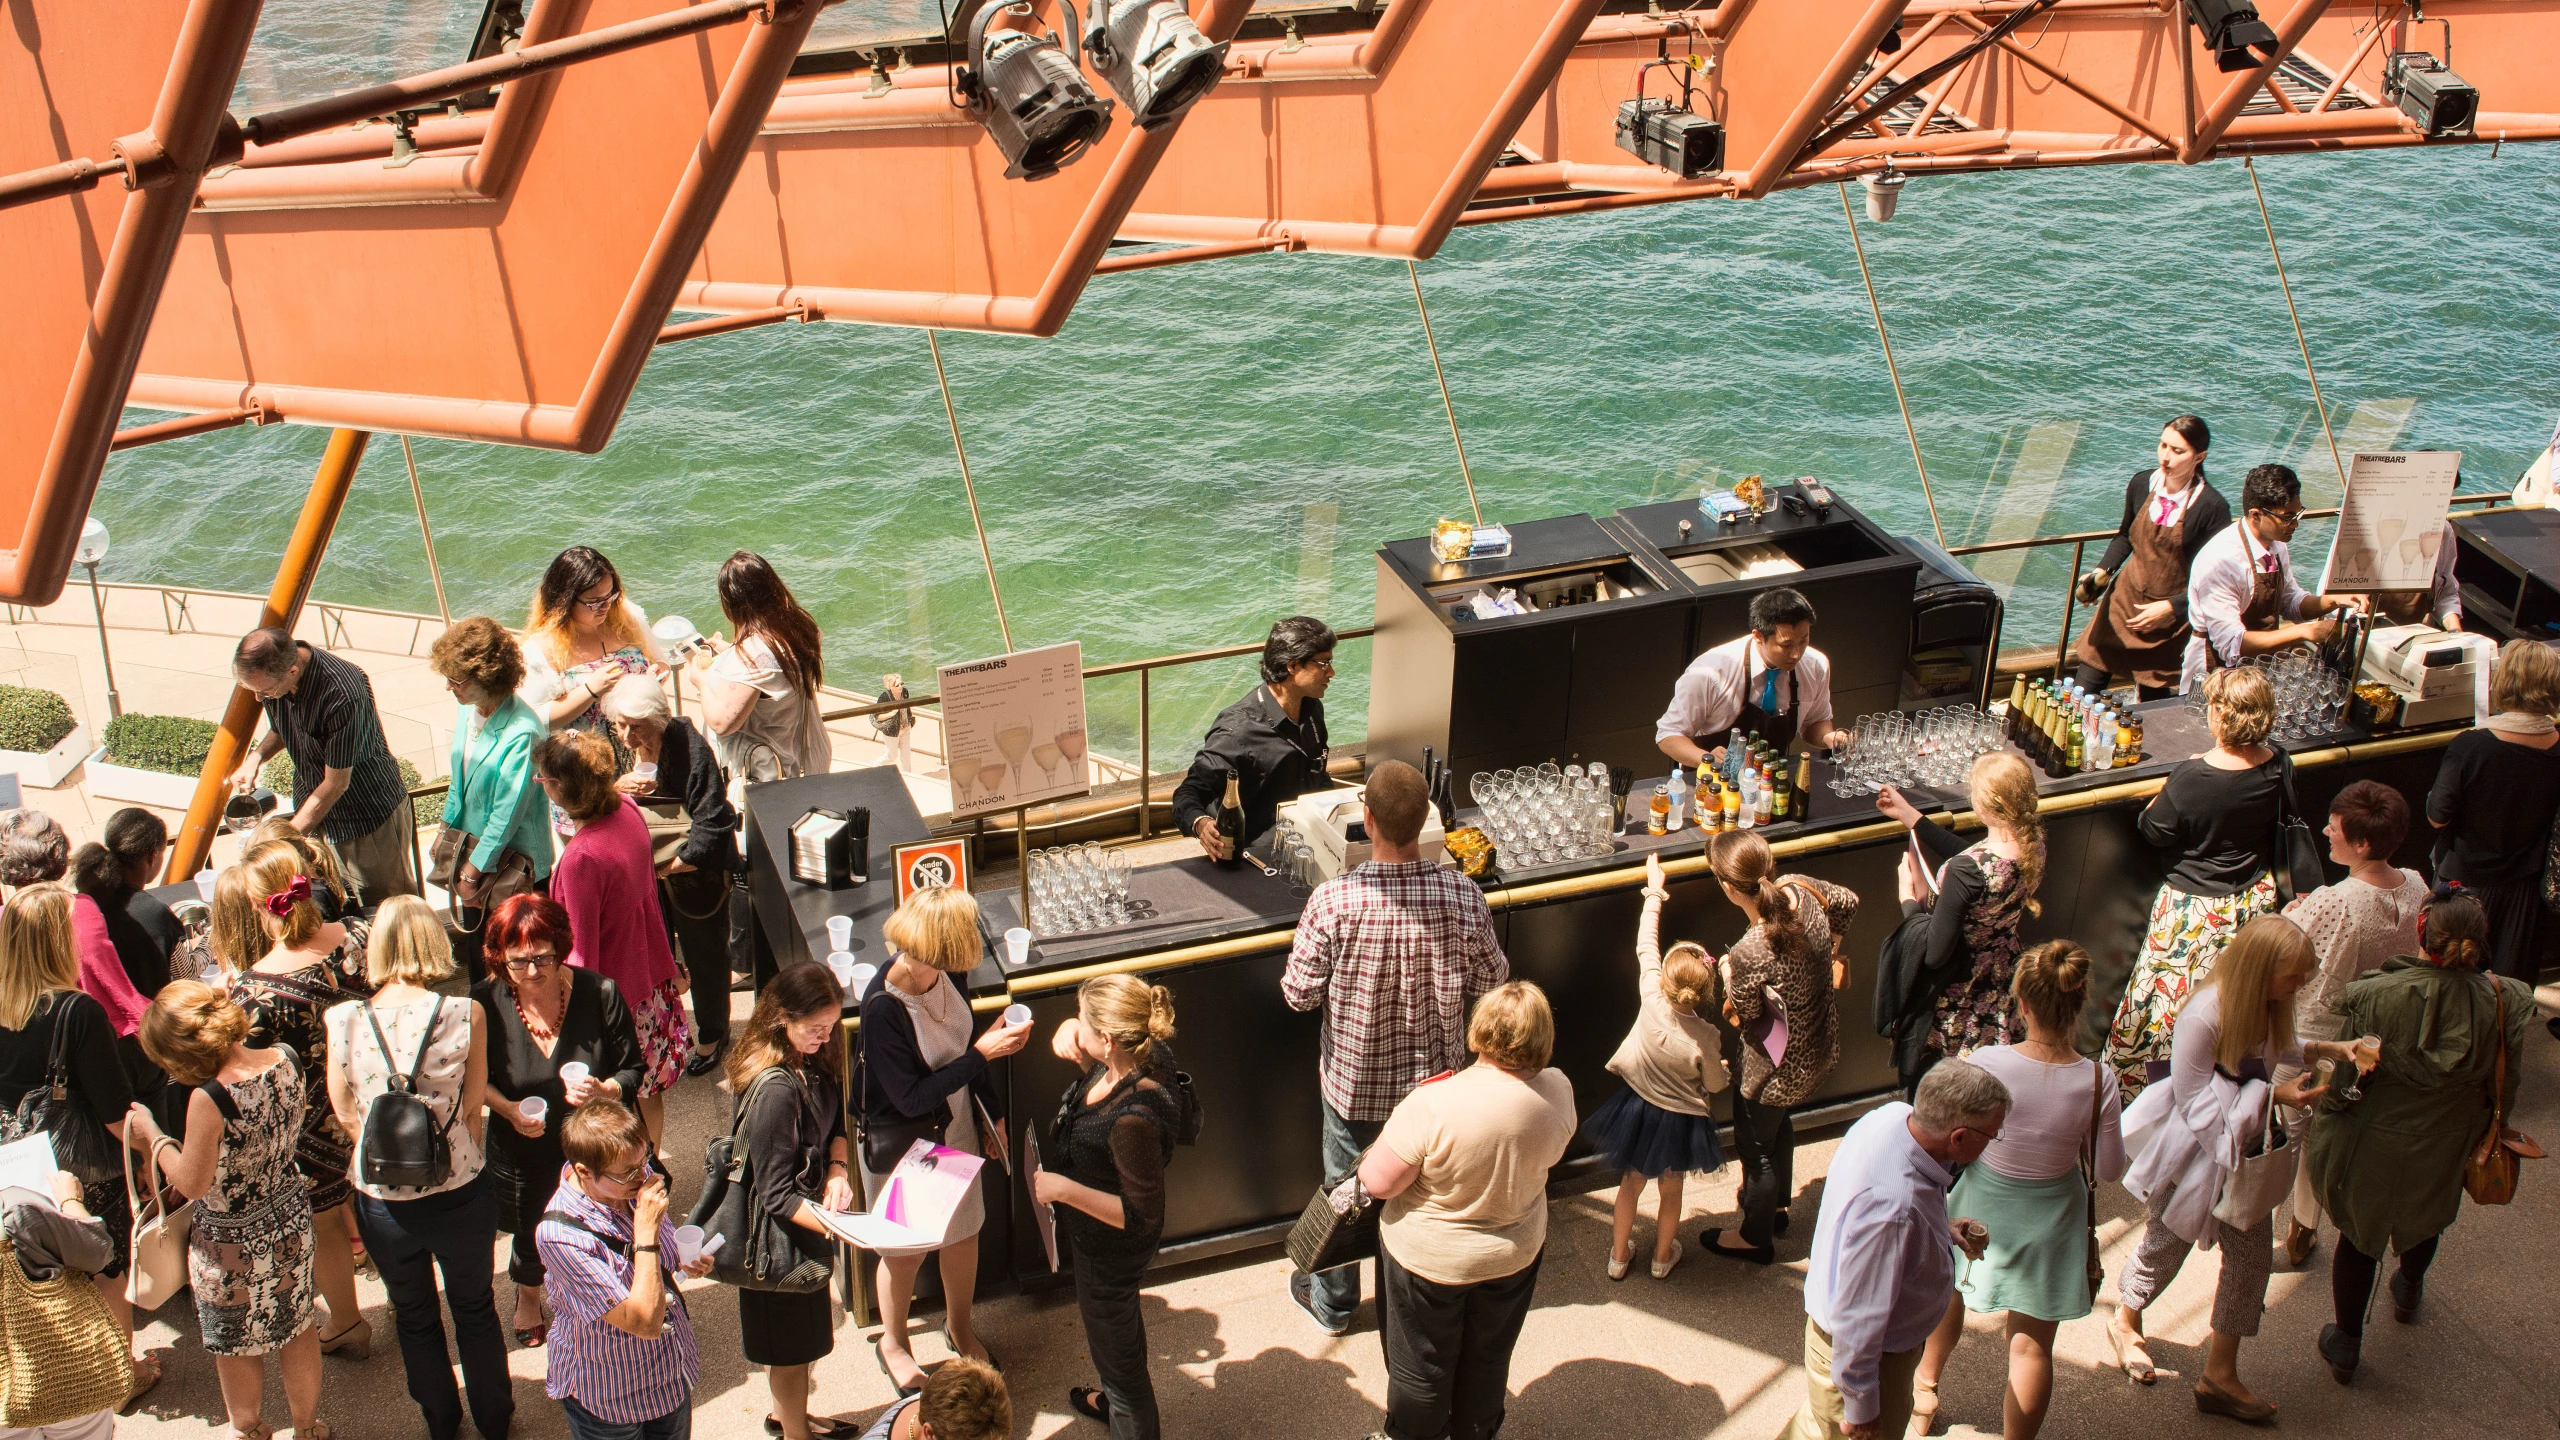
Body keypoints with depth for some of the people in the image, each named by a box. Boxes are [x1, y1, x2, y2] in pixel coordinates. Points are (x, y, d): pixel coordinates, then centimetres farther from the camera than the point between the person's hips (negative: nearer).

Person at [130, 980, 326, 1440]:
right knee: (297, 1324, 24)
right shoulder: (285, 1060, -13)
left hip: (231, 1241, -6)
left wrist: (150, 1132, -9)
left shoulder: (209, 1098, -32)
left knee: (237, 1346, 20)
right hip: (291, 1217, 6)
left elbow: (192, 1184, -20)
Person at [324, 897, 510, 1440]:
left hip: (381, 1197, 1)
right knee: (475, 1308, 23)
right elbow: (474, 1108, -8)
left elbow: (346, 1113, -3)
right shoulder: (465, 1013, -15)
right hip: (460, 1192, -1)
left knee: (414, 1318, 24)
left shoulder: (343, 1019, -12)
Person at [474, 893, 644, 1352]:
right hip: (522, 1155, 1)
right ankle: (528, 1302, 59)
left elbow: (633, 1071, -8)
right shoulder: (485, 1003, -18)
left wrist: (602, 1092, -29)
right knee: (531, 1239, 23)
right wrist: (509, 1109, -20)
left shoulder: (599, 994, -19)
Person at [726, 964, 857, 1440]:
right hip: (783, 1230, -9)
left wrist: (837, 1171, -11)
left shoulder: (813, 1060, -5)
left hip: (811, 1212, 9)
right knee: (793, 1342, 12)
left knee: (807, 1331, 28)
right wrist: (831, 1225, -40)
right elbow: (776, 1194, -28)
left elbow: (835, 1124, 8)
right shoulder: (776, 1090, -32)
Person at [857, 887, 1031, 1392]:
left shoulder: (943, 974, -13)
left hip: (955, 1125, 6)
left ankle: (959, 1326, 47)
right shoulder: (882, 1010, -34)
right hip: (901, 1140, -6)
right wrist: (982, 1053, -32)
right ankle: (892, 1343, 42)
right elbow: (911, 1099, -29)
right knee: (906, 1250, 15)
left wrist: (992, 1113, 14)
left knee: (964, 1231, 21)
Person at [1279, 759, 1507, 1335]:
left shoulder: (1333, 901, -28)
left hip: (1354, 1077, -1)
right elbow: (1491, 981, -7)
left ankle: (1332, 1301, 42)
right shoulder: (1464, 897, -22)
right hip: (1435, 1077, 1)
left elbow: (1298, 994, -17)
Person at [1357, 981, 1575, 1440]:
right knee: (1489, 1359, 28)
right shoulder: (1558, 1091, -20)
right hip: (1516, 1253, 4)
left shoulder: (1433, 1104, -35)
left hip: (1431, 1259, -4)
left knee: (1421, 1366, 20)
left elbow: (1378, 1181, -26)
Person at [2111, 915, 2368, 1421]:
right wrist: (2273, 1095, -30)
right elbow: (2196, 1102, -26)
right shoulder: (2203, 1017, -34)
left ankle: (2220, 1377, 22)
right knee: (2166, 1245, 16)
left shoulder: (2266, 1004, -11)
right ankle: (2126, 1322, 48)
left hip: (2242, 1147, 7)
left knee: (2252, 1252, 7)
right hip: (2194, 1148, -6)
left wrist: (2324, 1050, -7)